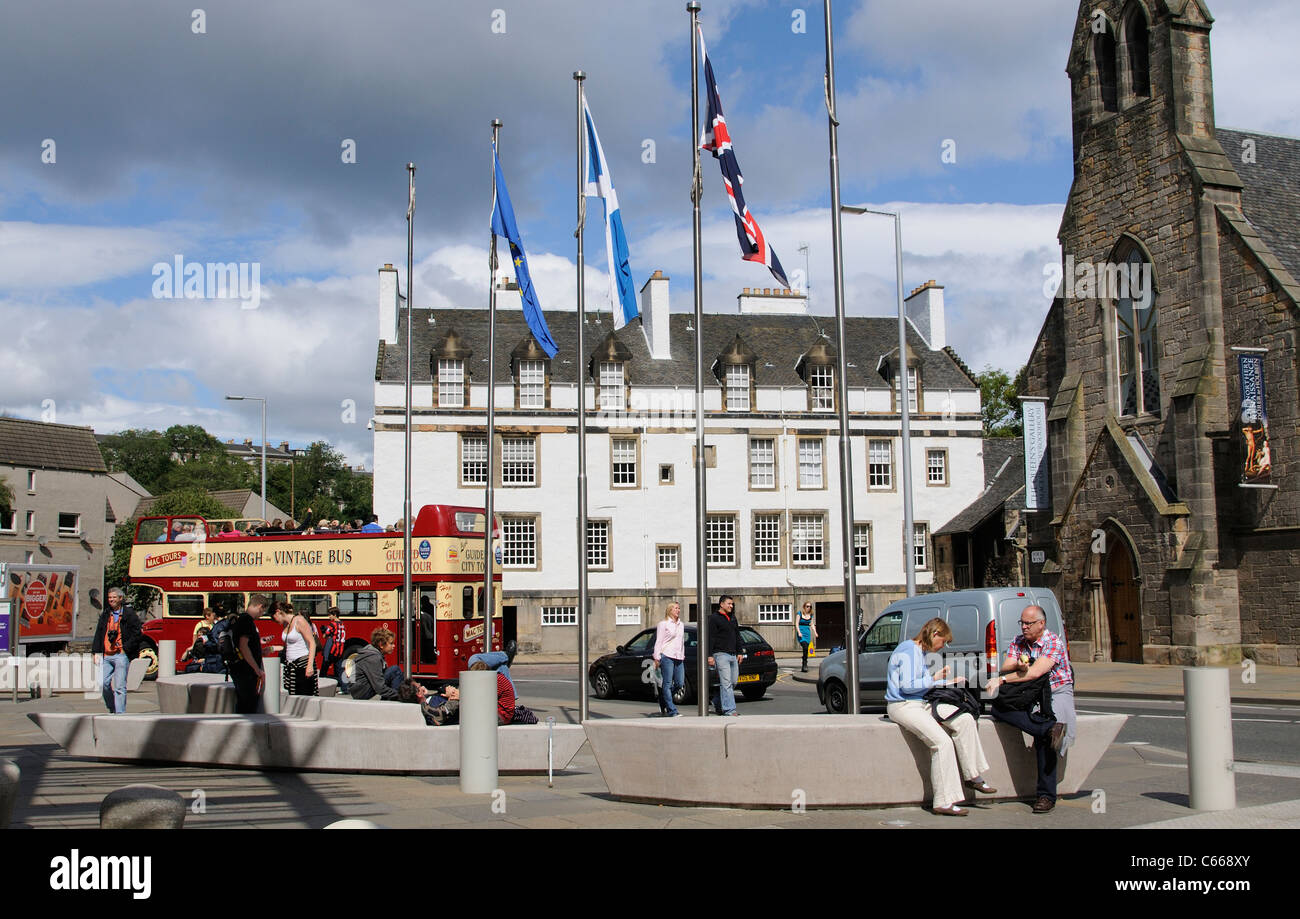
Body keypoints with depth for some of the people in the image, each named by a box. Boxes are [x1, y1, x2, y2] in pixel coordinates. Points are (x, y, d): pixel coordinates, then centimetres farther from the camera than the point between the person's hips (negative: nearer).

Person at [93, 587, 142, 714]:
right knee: (105, 683, 1)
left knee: (119, 686, -7)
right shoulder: (105, 614, 16)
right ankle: (112, 709, 21)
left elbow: (136, 633, -4)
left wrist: (126, 649, -9)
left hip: (121, 655, -5)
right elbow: (98, 634, 19)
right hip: (107, 655, 5)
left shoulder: (129, 614, -1)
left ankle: (120, 713, -6)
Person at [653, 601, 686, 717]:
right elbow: (658, 642, -3)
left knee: (680, 683, 3)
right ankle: (672, 711, -7)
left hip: (679, 658, 7)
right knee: (667, 684, -6)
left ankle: (663, 702, 25)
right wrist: (657, 657, -9)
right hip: (667, 656, -7)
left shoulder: (681, 625, 18)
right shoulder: (663, 624, -1)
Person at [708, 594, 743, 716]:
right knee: (726, 683, -11)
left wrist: (739, 652, 18)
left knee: (733, 682, 9)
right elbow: (710, 638, -10)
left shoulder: (733, 618, 18)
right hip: (721, 655, -8)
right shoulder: (714, 618, -5)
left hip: (733, 655, 8)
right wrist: (710, 655, -15)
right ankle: (729, 710, -14)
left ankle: (717, 704, 24)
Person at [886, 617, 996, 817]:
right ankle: (943, 802, -22)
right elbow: (907, 686, -21)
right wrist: (935, 678, -12)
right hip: (901, 706, -10)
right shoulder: (908, 651, -15)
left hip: (921, 703, 10)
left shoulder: (921, 651, 17)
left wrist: (947, 682, 20)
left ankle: (973, 776, 5)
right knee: (943, 742, -25)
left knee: (965, 719, -2)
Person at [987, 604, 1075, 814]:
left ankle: (1046, 795, -26)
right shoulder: (1017, 642, 12)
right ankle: (1050, 728, -35)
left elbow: (1035, 672, -19)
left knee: (1043, 736, -31)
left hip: (1056, 693, -5)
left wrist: (1002, 679, -22)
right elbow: (1005, 668, 0)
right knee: (997, 708, -24)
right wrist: (1018, 666, -23)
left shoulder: (1054, 643, -8)